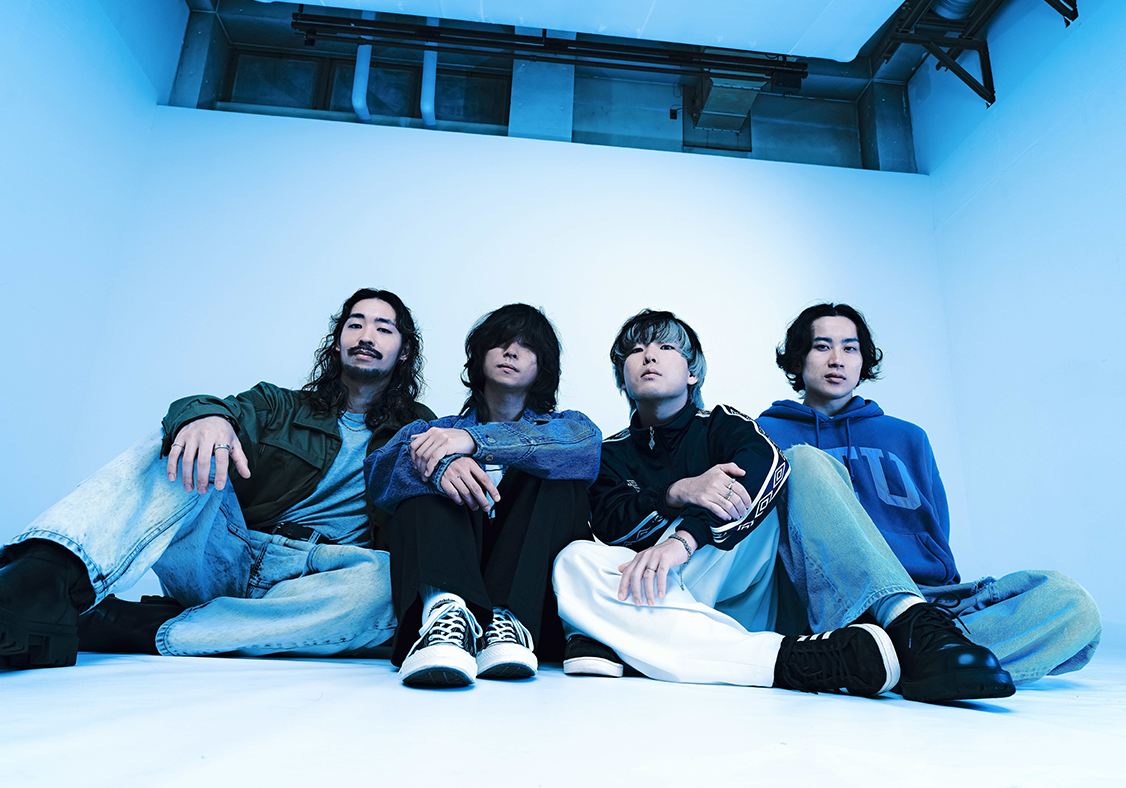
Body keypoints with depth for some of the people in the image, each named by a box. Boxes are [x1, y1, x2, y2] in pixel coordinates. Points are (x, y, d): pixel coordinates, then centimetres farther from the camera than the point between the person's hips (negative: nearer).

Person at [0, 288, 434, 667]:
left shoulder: (414, 430, 16)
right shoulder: (280, 405, 18)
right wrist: (206, 415, -28)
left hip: (306, 582, -1)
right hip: (226, 559, 1)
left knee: (385, 580, -35)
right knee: (190, 444, -19)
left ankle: (142, 630, -30)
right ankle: (41, 579, -40)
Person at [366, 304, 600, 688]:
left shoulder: (562, 425, 18)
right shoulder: (433, 430, 20)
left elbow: (586, 442, -10)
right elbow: (378, 473, -2)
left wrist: (475, 440, -22)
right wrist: (440, 464, -26)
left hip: (536, 600, 0)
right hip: (445, 582, 1)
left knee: (556, 477, -18)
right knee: (434, 475, -17)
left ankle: (507, 621, -34)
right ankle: (446, 610, -41)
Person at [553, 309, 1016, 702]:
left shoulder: (723, 423, 16)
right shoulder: (610, 454, 19)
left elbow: (765, 463, -9)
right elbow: (609, 521, -2)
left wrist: (685, 536, -27)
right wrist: (679, 493, -22)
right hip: (664, 597, 0)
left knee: (804, 460, -15)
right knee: (575, 563, -32)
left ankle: (915, 628, -35)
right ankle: (796, 661, -43)